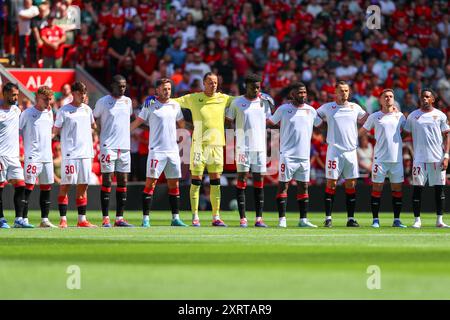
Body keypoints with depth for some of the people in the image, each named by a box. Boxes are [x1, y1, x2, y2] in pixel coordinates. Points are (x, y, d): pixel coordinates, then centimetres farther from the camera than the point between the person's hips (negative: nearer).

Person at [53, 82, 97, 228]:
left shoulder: (87, 109, 13)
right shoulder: (64, 111, -4)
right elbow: (55, 131, -5)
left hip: (86, 153, 6)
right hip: (69, 154, -6)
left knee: (83, 186, 7)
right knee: (65, 185, -6)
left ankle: (82, 219, 10)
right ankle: (63, 219, -5)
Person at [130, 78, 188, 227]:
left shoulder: (175, 105, 11)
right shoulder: (150, 104, -2)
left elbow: (182, 124, 25)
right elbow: (137, 122, 0)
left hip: (173, 150, 5)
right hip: (156, 150, -5)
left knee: (174, 184, 6)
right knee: (150, 183, -9)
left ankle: (175, 218, 11)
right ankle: (146, 219, -7)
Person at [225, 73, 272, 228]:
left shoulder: (264, 102, 9)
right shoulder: (237, 102, 0)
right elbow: (228, 119, 7)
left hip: (260, 147, 3)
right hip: (243, 147, -3)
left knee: (259, 181, 3)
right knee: (242, 178, -4)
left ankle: (259, 218, 5)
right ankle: (242, 218, -3)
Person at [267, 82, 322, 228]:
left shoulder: (311, 110, 10)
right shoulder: (283, 109, 0)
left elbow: (321, 123, 22)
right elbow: (270, 122, 11)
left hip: (304, 156, 4)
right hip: (288, 155, -4)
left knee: (303, 187, 6)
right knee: (283, 186, -5)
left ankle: (303, 220, 11)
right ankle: (282, 219, -4)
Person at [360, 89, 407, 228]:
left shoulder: (399, 116, 9)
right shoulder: (374, 117, 4)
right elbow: (362, 132, 12)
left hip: (397, 158, 2)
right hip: (380, 158, -2)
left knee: (397, 188, 3)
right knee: (377, 188, -2)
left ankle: (397, 220, 10)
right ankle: (375, 220, 3)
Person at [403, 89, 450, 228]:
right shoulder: (413, 116, 8)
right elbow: (405, 133, 14)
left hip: (437, 158, 0)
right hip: (419, 158, 0)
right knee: (417, 188, -3)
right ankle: (417, 220, 3)